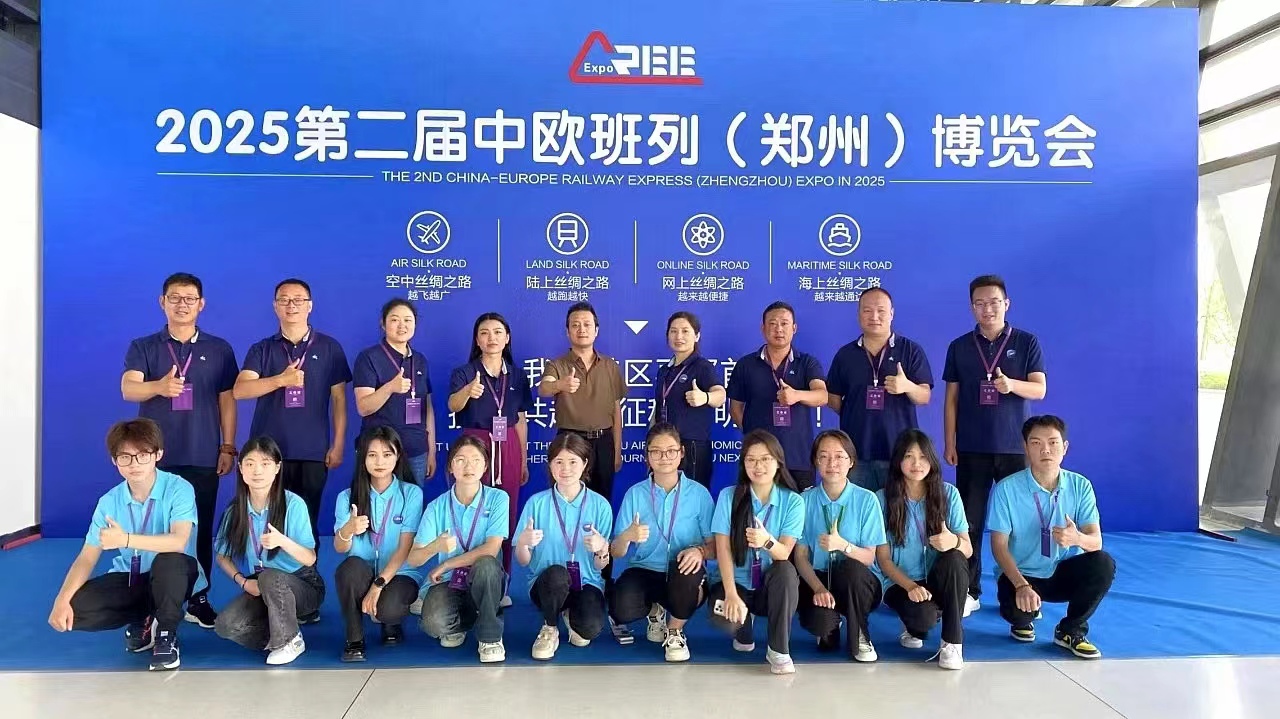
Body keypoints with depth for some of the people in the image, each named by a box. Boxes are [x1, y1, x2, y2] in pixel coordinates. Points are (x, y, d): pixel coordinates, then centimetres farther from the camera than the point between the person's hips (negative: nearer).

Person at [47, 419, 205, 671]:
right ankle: (143, 620, 8)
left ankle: (166, 634, -13)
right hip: (130, 578, 4)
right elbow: (87, 558, -7)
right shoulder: (109, 502, -6)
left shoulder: (179, 489, -19)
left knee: (169, 560, -39)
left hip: (172, 578, -4)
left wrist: (126, 540, -43)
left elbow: (178, 541, -33)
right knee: (75, 609, -20)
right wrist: (62, 598, -22)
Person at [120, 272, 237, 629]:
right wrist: (158, 386, -35)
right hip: (155, 456, 0)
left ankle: (198, 600, 16)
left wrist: (228, 447, 1)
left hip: (203, 457, 1)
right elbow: (128, 389, -13)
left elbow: (227, 400, 7)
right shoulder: (142, 347, 4)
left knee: (200, 529, 5)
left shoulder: (219, 349, 6)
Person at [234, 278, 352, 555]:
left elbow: (339, 399, 5)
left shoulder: (329, 347, 5)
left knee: (307, 523, 6)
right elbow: (239, 390, -6)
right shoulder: (261, 350, 8)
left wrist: (338, 445, 0)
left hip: (313, 453, -1)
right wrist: (281, 380, -21)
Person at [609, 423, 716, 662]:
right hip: (644, 572, 1)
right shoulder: (635, 494, -1)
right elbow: (616, 552, -3)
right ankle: (655, 609, 11)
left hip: (684, 577, -1)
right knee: (621, 610, -31)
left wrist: (700, 550, -27)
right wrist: (627, 536, -27)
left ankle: (675, 632, -5)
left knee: (685, 564, -37)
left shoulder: (699, 493, -3)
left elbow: (715, 547, -3)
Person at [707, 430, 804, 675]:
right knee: (722, 615, -32)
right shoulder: (729, 496, -7)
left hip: (774, 586, 0)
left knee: (786, 569, -34)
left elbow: (784, 554, -18)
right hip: (738, 582, 0)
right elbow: (723, 548, -13)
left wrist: (767, 541, -41)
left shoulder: (792, 501, -8)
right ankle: (744, 622, 10)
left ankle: (779, 650, -15)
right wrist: (731, 594, -24)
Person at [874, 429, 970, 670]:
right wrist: (910, 586, -23)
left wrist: (954, 541, -31)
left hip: (940, 579, 2)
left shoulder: (948, 494, -2)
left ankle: (952, 642, -19)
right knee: (923, 615, -33)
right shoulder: (884, 499, -7)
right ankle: (913, 625, 8)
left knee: (954, 558, -31)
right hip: (900, 582, -2)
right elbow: (883, 558, -6)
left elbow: (968, 549, -6)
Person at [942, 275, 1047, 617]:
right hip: (971, 448, 1)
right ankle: (969, 591, 10)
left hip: (1014, 447, -1)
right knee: (969, 522, 2)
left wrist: (1011, 384, -25)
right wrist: (949, 443, 1)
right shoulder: (959, 347, 5)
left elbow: (1039, 390, -4)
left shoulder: (1026, 342, 3)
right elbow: (951, 399, 6)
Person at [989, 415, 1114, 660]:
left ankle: (1071, 631, -2)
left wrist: (1077, 538, -38)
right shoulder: (1006, 489, -15)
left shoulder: (1080, 486, -6)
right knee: (1016, 607, -33)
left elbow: (1096, 541, -12)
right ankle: (1022, 620, 10)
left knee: (1103, 564, -25)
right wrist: (1021, 585, -30)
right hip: (1021, 574, -3)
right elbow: (999, 545, -15)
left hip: (1064, 573, 3)